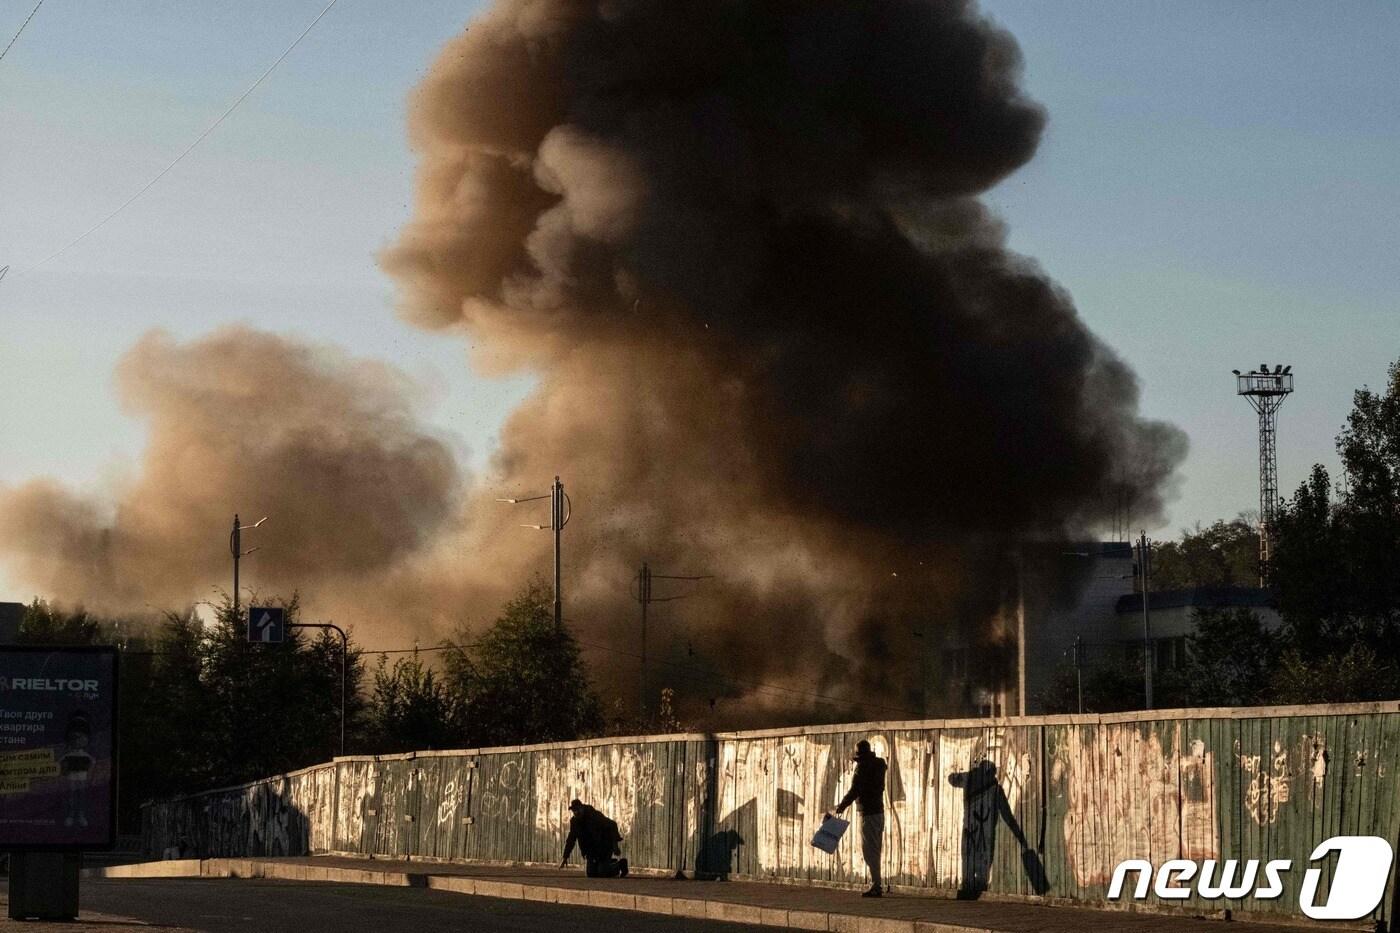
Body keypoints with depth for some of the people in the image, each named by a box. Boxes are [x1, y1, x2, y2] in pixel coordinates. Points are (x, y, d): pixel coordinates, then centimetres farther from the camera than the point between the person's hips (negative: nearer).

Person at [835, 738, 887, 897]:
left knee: (869, 850, -8)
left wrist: (842, 805, -6)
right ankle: (876, 886, 14)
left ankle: (875, 885, -12)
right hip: (879, 811, 9)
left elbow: (855, 790, -16)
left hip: (868, 812, -9)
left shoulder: (863, 766, -12)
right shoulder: (877, 764, 11)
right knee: (874, 850, 13)